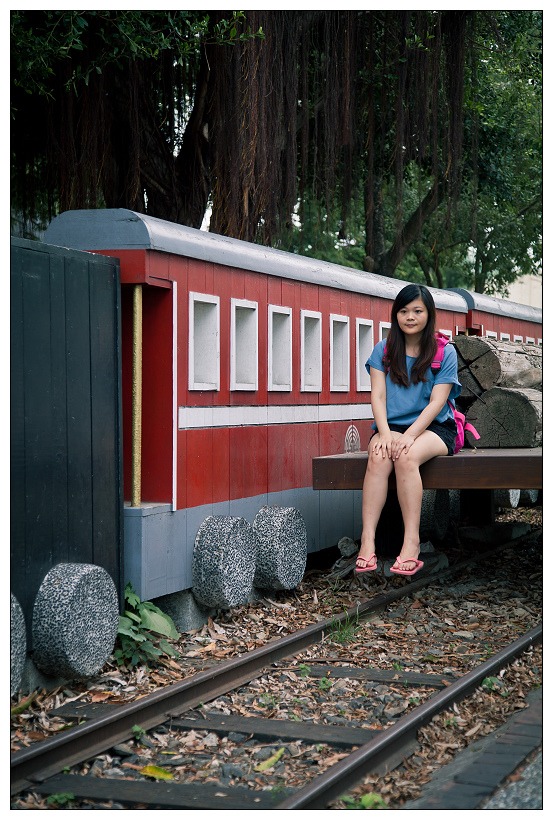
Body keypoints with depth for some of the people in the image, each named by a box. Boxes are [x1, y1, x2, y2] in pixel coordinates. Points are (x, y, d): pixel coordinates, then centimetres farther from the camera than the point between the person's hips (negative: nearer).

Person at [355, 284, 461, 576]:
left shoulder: (445, 353, 3)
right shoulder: (383, 350, 11)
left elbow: (436, 402, -6)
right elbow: (377, 395, 1)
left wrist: (409, 436, -21)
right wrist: (385, 432, -18)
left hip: (434, 428, -2)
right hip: (391, 425, 2)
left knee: (407, 457, -35)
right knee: (379, 456, -32)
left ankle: (411, 542, -37)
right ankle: (367, 541, -39)